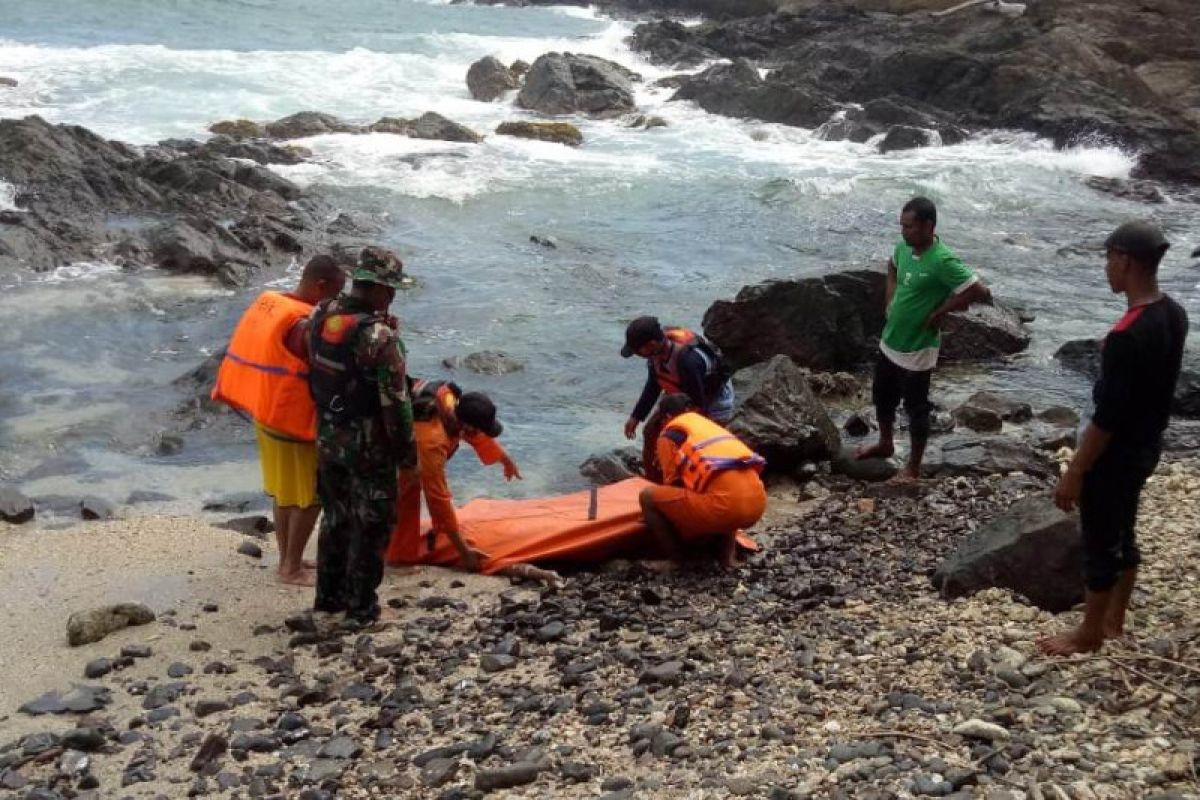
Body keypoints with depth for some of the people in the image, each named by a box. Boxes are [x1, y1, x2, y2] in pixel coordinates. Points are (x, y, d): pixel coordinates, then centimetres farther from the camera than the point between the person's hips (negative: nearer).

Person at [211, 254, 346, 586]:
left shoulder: (267, 302, 3)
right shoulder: (305, 323, -24)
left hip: (268, 413, 9)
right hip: (294, 420, -9)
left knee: (284, 492, 20)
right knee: (310, 497, 4)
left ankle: (287, 559, 30)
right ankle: (292, 568, 12)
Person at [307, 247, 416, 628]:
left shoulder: (319, 316, -4)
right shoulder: (380, 338, -25)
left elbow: (314, 371, 7)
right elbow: (396, 403, -21)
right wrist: (407, 450, -7)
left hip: (327, 439, 7)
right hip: (369, 446, -7)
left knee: (335, 517, 21)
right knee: (370, 525, 8)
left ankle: (329, 595, 33)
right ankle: (360, 606, 16)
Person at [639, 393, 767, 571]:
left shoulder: (669, 434, 13)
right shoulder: (708, 423, 32)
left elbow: (672, 483, 17)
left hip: (726, 504, -7)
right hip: (757, 502, 7)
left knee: (648, 496, 9)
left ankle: (674, 560, 11)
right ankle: (728, 554, 24)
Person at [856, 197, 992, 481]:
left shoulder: (942, 261, -26)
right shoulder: (904, 248, -3)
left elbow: (981, 293, -25)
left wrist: (940, 311, -17)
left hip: (917, 351, -8)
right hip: (890, 342, 8)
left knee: (916, 409, 9)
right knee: (882, 397, 24)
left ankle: (913, 467, 25)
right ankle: (885, 445, 47)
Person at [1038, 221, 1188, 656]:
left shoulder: (1127, 336, -30)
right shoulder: (1174, 315, -2)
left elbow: (1106, 418, -26)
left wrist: (1074, 473, -18)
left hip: (1116, 455, -9)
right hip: (1147, 446, 9)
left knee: (1100, 545, 7)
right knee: (1123, 535, 22)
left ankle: (1089, 634, 23)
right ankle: (1113, 621, 37)